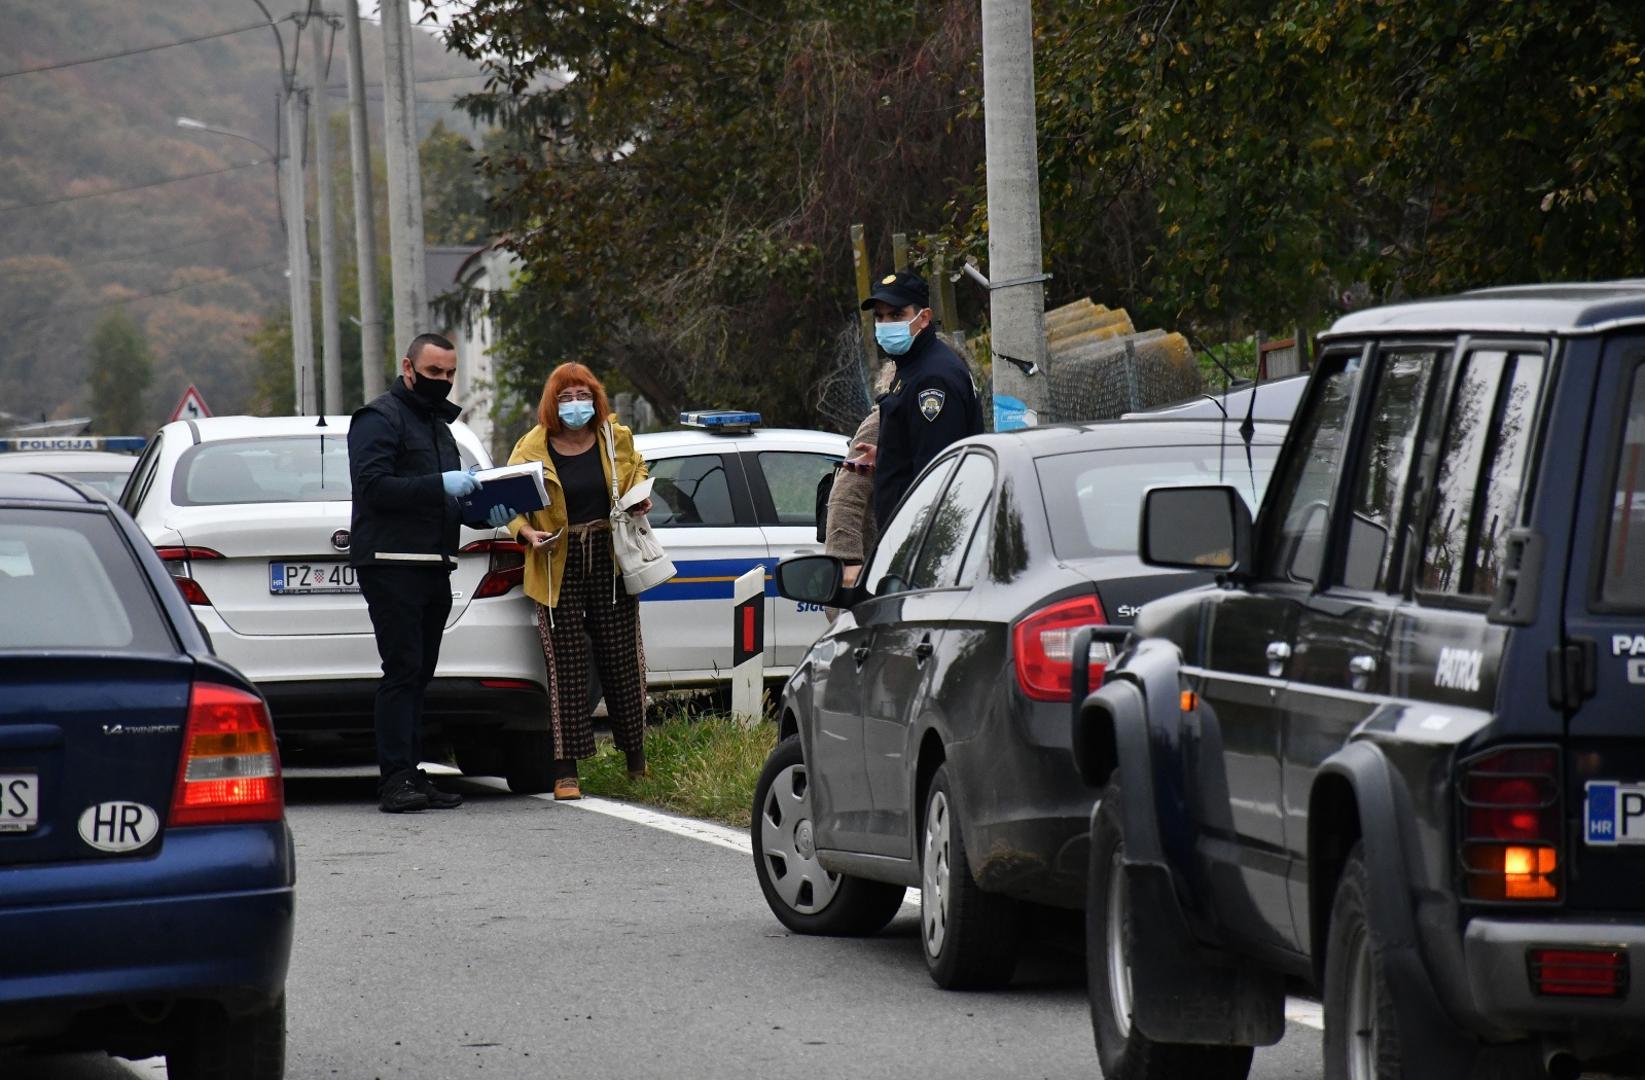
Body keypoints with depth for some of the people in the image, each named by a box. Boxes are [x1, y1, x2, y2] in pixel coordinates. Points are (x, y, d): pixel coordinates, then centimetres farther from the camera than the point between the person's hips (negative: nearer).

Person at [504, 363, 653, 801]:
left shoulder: (616, 439, 5)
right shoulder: (532, 449, -2)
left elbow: (636, 471, 25)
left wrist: (639, 498, 5)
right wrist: (527, 533, -13)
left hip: (610, 558, 2)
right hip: (559, 566, -2)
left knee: (621, 655, 5)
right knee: (565, 662, -4)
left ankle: (635, 750, 23)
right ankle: (565, 769, -2)